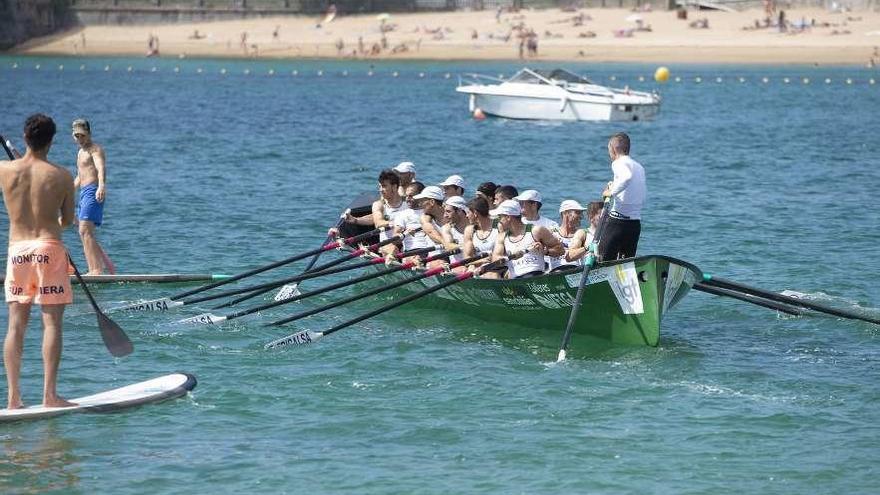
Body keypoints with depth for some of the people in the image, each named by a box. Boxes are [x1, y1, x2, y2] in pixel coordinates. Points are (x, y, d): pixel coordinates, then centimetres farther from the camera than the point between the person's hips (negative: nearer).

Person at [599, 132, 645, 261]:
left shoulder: (619, 163, -6)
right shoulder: (640, 167, 17)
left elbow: (627, 177, -30)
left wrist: (612, 193, -18)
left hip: (618, 220, -7)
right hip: (636, 223, 7)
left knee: (603, 260, -4)